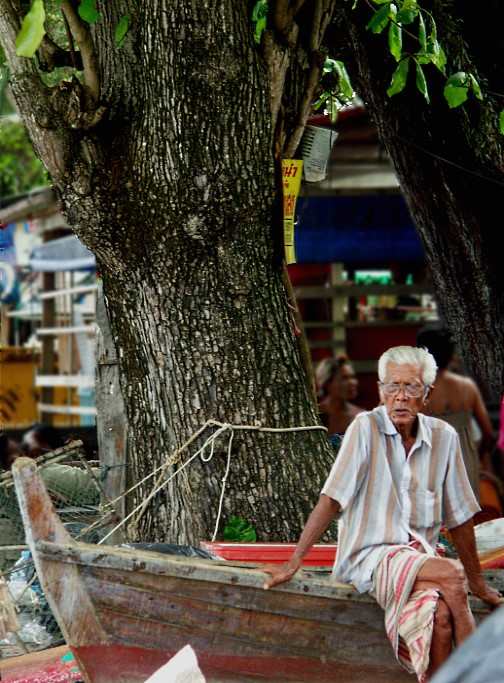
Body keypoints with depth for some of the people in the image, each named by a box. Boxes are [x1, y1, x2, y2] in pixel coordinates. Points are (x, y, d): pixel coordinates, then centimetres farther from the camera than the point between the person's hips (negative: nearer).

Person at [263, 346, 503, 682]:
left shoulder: (443, 437, 4)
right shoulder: (366, 428, -6)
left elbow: (460, 517, 12)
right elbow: (331, 501, -8)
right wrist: (294, 563, -12)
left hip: (419, 554, 3)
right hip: (371, 556, -3)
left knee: (440, 614, -30)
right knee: (450, 576, -28)